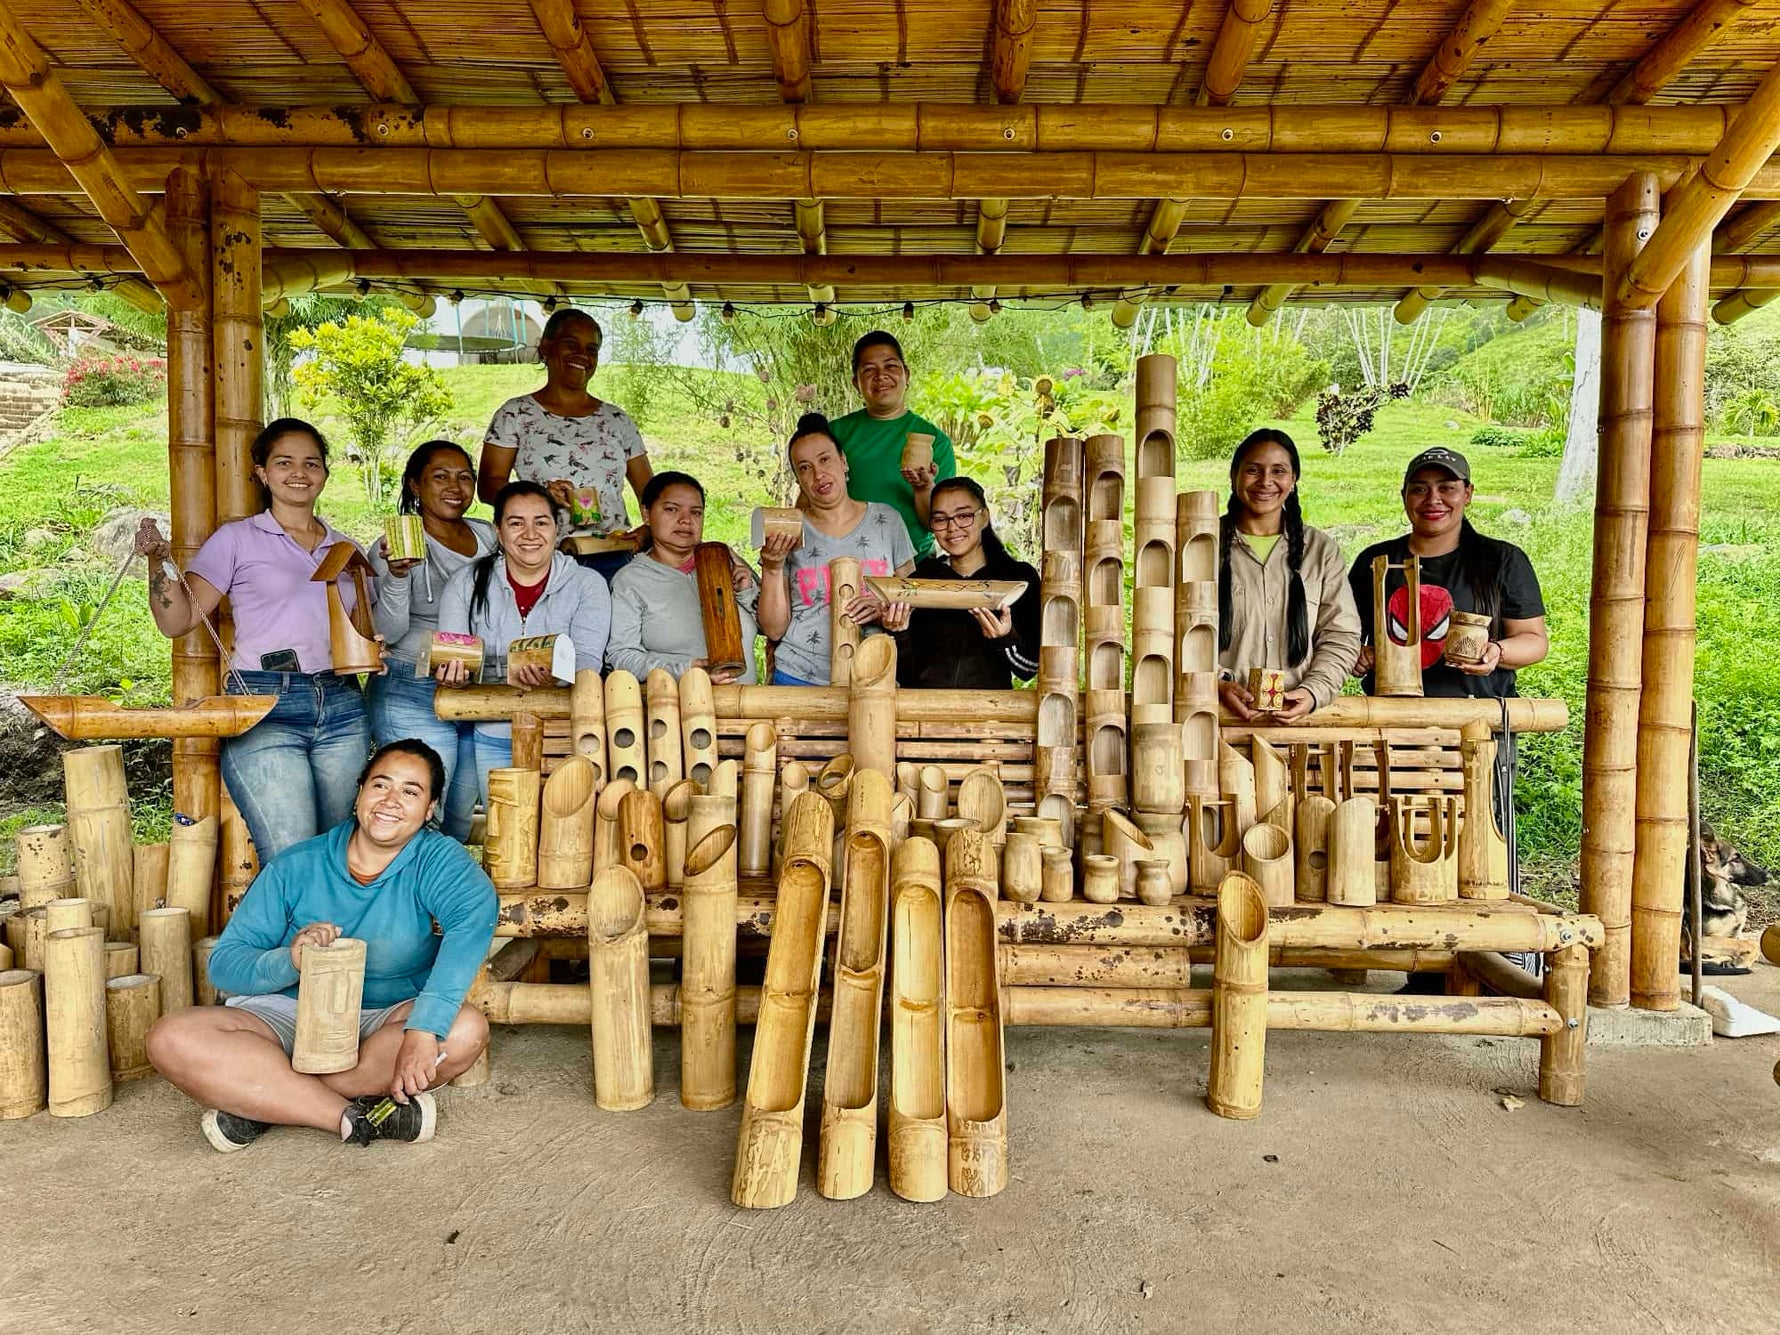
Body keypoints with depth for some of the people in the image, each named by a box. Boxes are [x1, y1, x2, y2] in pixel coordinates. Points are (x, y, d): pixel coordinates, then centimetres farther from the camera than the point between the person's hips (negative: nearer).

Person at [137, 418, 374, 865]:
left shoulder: (346, 549, 18)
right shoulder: (237, 539, 7)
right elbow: (177, 622, 2)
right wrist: (159, 560, -10)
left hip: (342, 710, 4)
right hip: (265, 709, -4)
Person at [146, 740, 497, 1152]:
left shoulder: (438, 860, -10)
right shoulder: (296, 867, -1)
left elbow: (475, 913, -33)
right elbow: (224, 964, -3)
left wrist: (423, 1027, -46)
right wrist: (289, 961, -27)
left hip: (383, 1020, -1)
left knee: (465, 1029, -33)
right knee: (172, 1039, -23)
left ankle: (262, 1104, -22)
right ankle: (356, 1116, -26)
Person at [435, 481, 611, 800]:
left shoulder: (587, 585, 2)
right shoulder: (467, 583, 7)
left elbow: (587, 660, -9)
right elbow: (449, 651, 1)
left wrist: (556, 675, -31)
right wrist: (451, 670, -23)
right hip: (493, 736, 1)